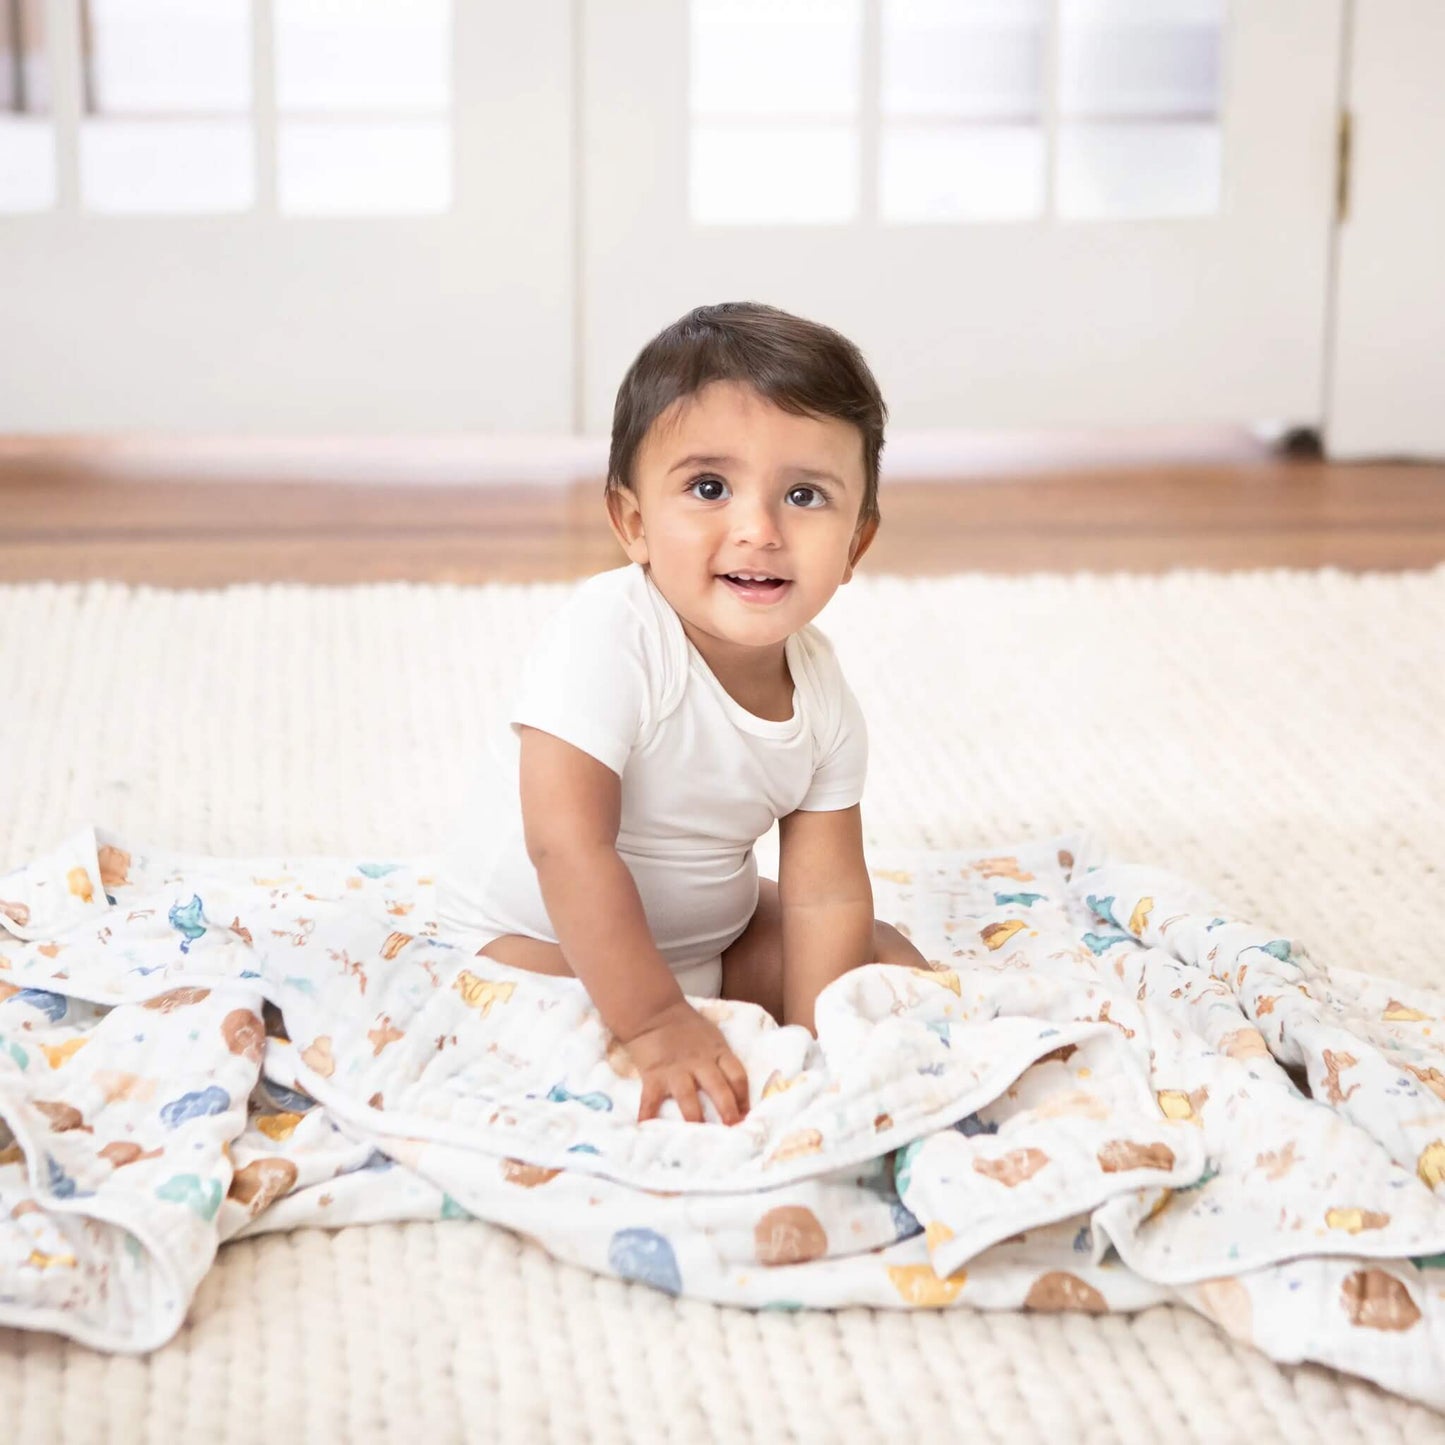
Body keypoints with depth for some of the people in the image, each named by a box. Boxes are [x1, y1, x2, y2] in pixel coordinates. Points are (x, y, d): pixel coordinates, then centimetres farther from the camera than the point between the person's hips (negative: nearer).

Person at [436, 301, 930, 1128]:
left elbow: (825, 896, -11)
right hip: (546, 935, -6)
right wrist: (655, 1023, -36)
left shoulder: (823, 695, -13)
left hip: (716, 927, 6)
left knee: (895, 969, 2)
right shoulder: (608, 635, -32)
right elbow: (568, 846, -35)